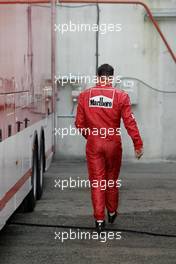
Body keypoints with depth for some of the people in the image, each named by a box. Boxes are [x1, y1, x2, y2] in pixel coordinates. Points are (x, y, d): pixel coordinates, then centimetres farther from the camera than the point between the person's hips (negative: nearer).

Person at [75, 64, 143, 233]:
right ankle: (112, 212, 32)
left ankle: (99, 219, 3)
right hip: (113, 144, 0)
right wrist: (138, 144, -4)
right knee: (111, 180, 17)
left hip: (93, 144, 0)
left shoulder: (84, 95, -2)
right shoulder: (121, 96, -7)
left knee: (96, 181, 5)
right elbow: (129, 122, -9)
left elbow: (79, 123, 2)